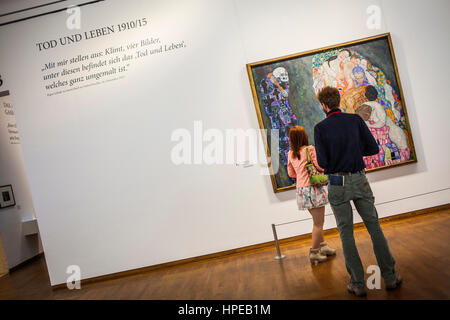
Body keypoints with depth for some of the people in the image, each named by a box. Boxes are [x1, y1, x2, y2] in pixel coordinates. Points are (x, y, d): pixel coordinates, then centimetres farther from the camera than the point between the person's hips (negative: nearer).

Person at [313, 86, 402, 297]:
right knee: (374, 226, 12)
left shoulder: (320, 128, -8)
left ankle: (358, 283, 11)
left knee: (346, 233, 6)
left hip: (337, 184, -2)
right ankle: (389, 276, 18)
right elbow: (373, 148, 1)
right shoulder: (355, 120, 0)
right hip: (359, 179, 2)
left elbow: (322, 162, -12)